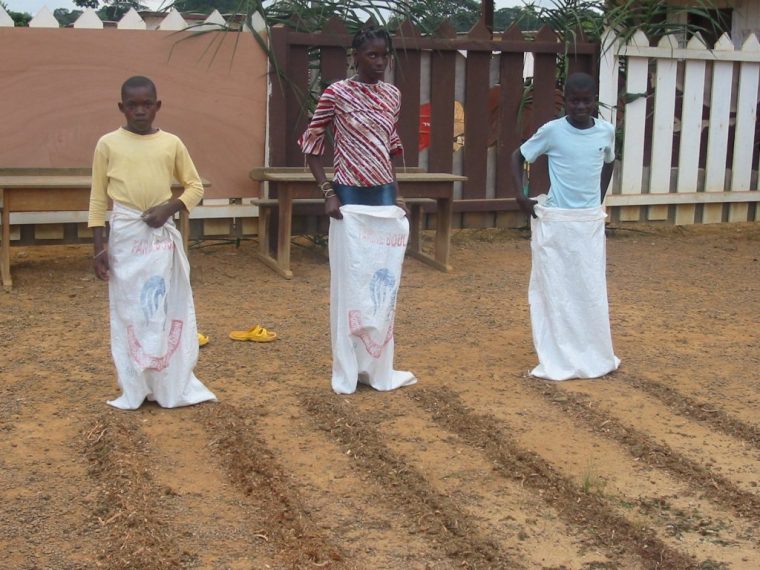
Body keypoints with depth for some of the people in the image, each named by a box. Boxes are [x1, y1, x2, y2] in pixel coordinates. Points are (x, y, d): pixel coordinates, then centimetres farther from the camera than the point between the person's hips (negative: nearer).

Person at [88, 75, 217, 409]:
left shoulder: (171, 143, 3)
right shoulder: (108, 144, -1)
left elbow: (195, 186, 10)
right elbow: (98, 198, 2)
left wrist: (169, 208, -8)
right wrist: (99, 248, -2)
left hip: (163, 235, 1)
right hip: (126, 235, -1)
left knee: (169, 308, 6)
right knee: (129, 310, 5)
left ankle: (174, 385, 18)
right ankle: (134, 388, 15)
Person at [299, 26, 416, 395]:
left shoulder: (393, 95, 8)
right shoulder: (337, 93, -7)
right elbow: (311, 142, -3)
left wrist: (396, 193, 12)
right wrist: (327, 192, -10)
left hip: (385, 200, 6)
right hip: (352, 201, -5)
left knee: (384, 285, 10)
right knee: (351, 285, 1)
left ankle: (378, 367, 23)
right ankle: (348, 371, 13)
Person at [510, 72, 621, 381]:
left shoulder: (606, 131, 1)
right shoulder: (552, 131, -9)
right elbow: (518, 156, 2)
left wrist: (600, 199, 14)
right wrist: (520, 196, -8)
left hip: (591, 222, 3)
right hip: (556, 221, -3)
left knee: (592, 290, 8)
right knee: (555, 290, 1)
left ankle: (595, 356, 22)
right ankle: (557, 360, 9)